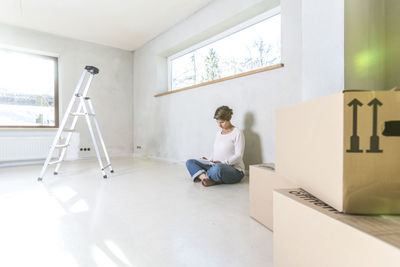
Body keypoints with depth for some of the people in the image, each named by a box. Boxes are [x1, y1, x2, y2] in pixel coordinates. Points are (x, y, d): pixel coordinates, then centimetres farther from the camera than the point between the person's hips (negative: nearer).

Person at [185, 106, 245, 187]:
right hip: (215, 165, 7)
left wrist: (223, 162, -24)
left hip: (234, 169, -7)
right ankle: (206, 178, -29)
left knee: (217, 168, -43)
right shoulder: (218, 133, 16)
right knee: (189, 162, -8)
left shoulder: (237, 133, -6)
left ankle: (202, 176, -13)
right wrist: (210, 161, -2)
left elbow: (238, 156, -12)